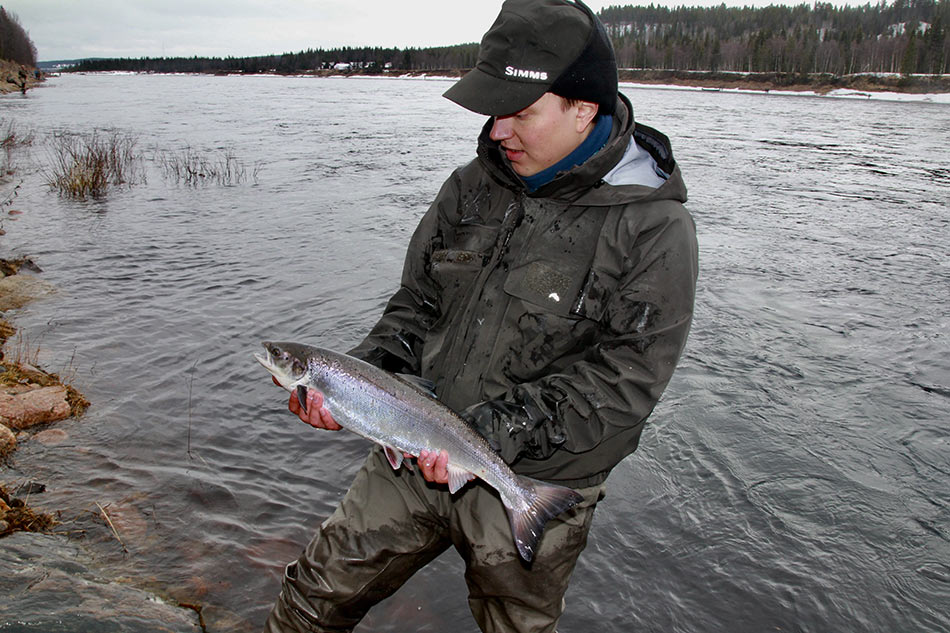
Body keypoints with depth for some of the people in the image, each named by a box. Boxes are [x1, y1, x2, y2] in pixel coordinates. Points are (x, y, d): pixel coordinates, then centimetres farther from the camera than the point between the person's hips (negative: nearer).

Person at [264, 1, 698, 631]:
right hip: (416, 458, 4)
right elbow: (418, 302, 8)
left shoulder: (656, 228, -15)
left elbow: (628, 377, -18)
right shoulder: (473, 186, 1)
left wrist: (497, 431, -24)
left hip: (537, 487, -3)